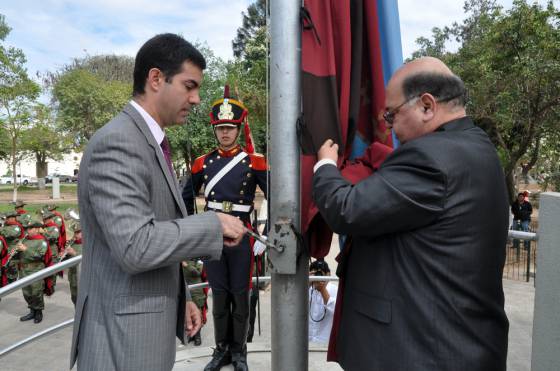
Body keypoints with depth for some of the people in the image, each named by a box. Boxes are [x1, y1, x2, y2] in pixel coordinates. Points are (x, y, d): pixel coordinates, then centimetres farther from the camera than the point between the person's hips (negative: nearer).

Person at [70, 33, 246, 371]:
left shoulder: (150, 142, 10)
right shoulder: (117, 142, -20)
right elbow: (134, 247, -29)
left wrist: (179, 298, 12)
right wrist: (214, 224, -19)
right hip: (123, 337, -9)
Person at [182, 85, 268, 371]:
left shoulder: (254, 162, -3)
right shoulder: (203, 163, 5)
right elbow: (186, 198, 16)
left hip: (242, 235, -2)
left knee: (240, 295, 7)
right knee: (219, 295, 11)